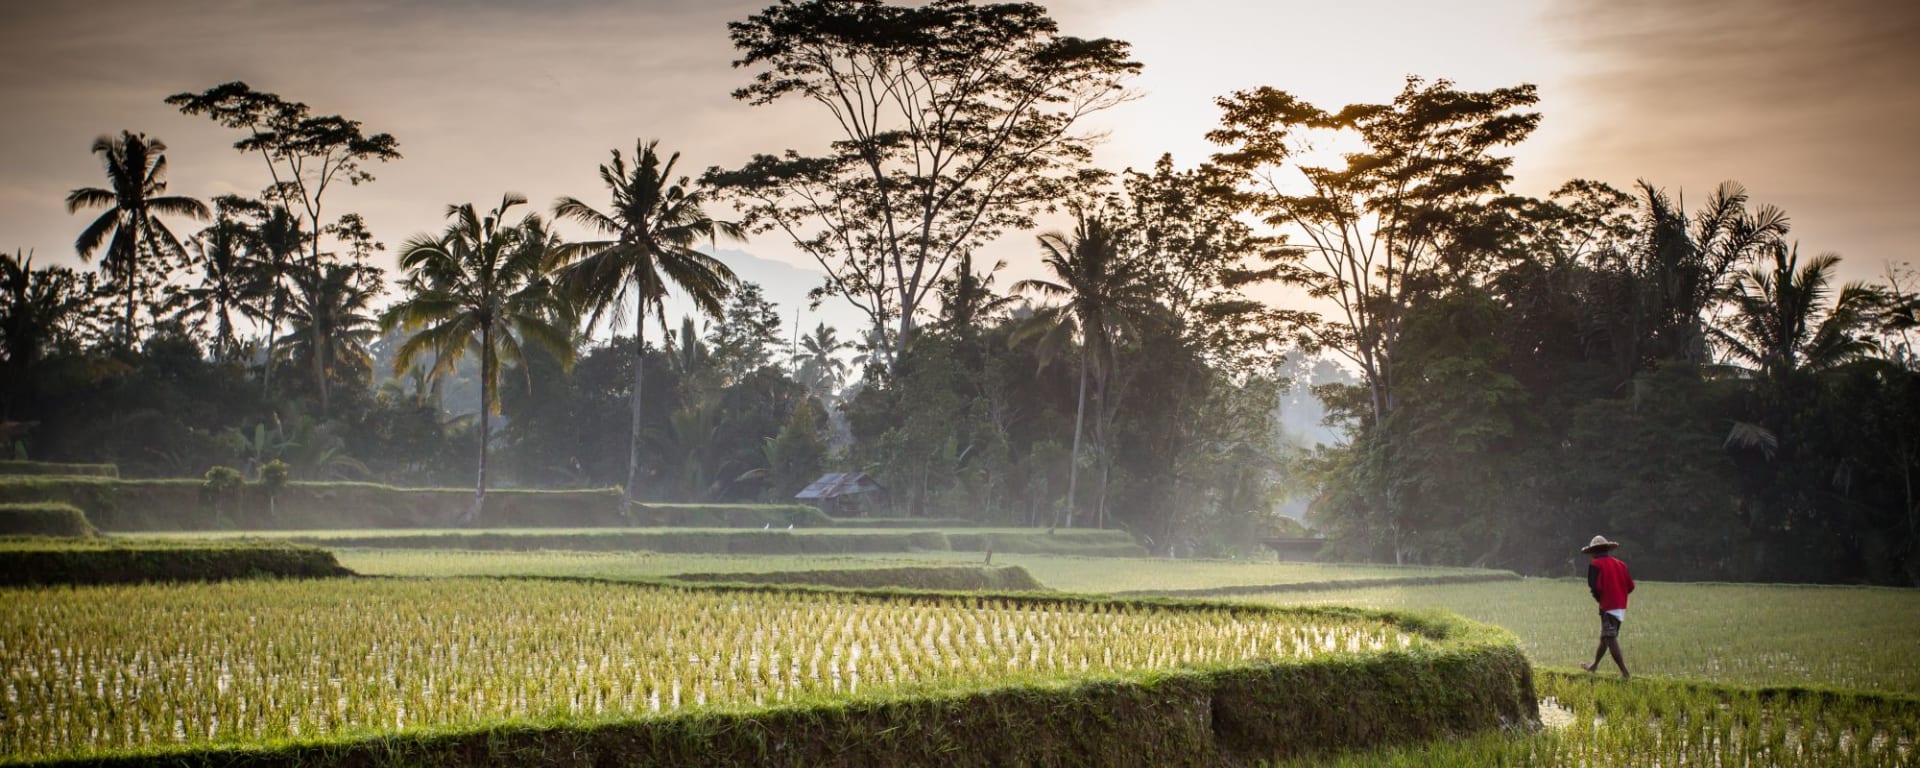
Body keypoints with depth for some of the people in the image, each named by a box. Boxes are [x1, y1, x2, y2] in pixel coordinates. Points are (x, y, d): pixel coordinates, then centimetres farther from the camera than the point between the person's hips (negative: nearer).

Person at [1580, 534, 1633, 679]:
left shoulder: (1595, 565, -8)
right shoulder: (1619, 564, 11)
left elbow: (1595, 587, -16)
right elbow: (1630, 586, 8)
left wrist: (1599, 598, 4)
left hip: (1608, 607, -8)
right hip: (1621, 606, 8)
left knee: (1610, 639, -7)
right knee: (1605, 637, 20)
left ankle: (1625, 672, -14)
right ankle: (1594, 665, 34)